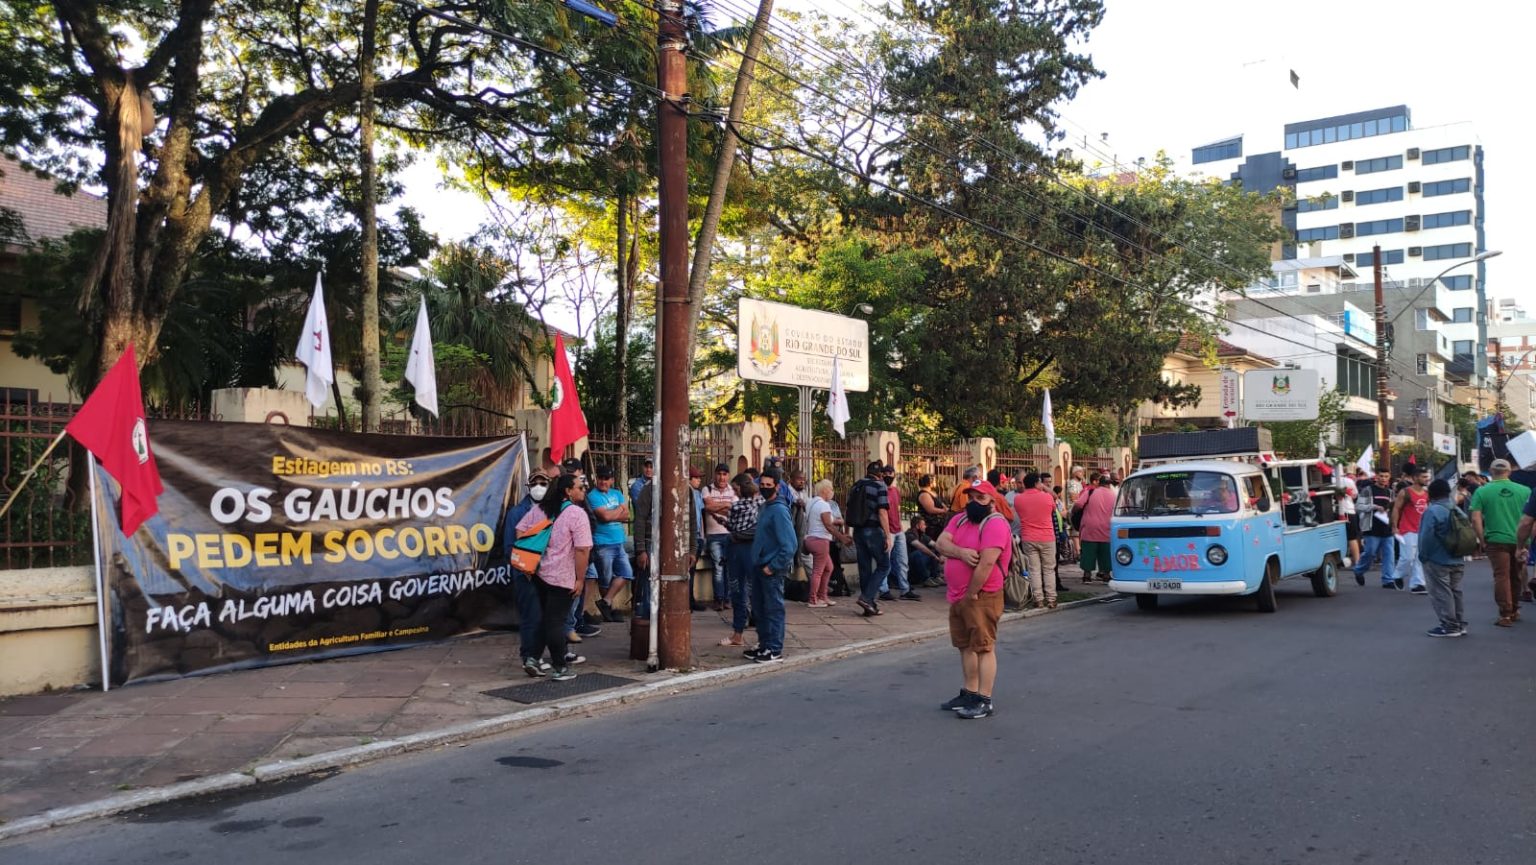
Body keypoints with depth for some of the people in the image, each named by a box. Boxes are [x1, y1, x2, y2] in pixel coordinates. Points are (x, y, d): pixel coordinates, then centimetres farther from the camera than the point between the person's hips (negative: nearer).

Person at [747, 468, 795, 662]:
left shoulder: (779, 510, -16)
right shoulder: (765, 508, 12)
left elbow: (789, 545, -21)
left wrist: (773, 567, -18)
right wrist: (758, 564, 15)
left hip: (773, 570, -9)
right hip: (760, 566, 9)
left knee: (773, 609, -2)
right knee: (759, 608, 14)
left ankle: (775, 650, 5)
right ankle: (764, 645, 25)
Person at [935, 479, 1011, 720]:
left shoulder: (995, 524, -15)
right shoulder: (959, 519, 12)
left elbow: (987, 563, -23)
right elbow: (942, 542, -3)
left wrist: (971, 594, -19)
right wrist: (961, 552, -22)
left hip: (981, 597, -9)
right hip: (957, 597, 9)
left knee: (983, 647, -4)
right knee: (966, 646, 16)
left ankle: (984, 701, 0)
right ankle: (969, 692, 28)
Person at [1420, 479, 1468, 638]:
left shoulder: (1432, 511, -17)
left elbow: (1427, 536, -20)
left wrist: (1423, 555, -8)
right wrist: (1459, 552, 18)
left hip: (1438, 560, -8)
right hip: (1457, 560, 8)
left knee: (1441, 594, -1)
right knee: (1455, 592, 16)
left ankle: (1449, 626, 1)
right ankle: (1460, 624, 21)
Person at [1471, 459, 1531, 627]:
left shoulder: (1482, 491, -3)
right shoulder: (1525, 490, 2)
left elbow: (1476, 519, -9)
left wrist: (1482, 541, -1)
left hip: (1497, 540, -2)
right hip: (1520, 541, 2)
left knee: (1502, 576, 2)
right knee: (1517, 577, 17)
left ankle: (1505, 615, -1)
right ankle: (1514, 610, 30)